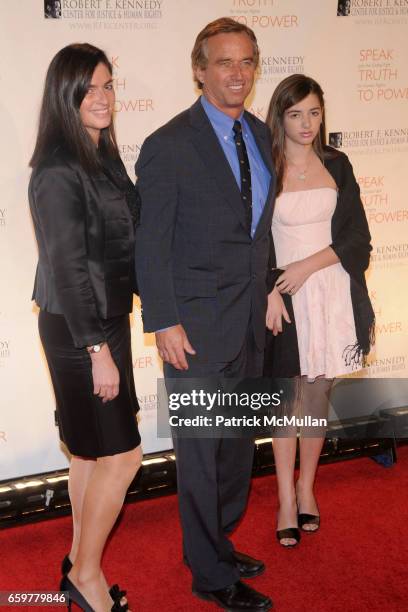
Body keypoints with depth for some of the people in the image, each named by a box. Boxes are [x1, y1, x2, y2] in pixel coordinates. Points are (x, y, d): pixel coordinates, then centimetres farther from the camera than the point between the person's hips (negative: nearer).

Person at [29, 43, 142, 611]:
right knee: (121, 456, -2)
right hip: (77, 330, -9)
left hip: (108, 319, 9)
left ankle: (81, 566, 30)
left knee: (90, 451, 16)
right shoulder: (57, 171, -18)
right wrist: (97, 349, -19)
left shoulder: (105, 156, 9)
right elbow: (67, 267, -19)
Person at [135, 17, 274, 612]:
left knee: (239, 442, 18)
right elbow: (150, 246, -13)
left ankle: (220, 541, 37)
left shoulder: (261, 135, 8)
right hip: (198, 325, -7)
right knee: (201, 451, 5)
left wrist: (269, 289, 11)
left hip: (252, 319, 7)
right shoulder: (167, 146, -13)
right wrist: (164, 325, -16)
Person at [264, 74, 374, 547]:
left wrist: (308, 266, -11)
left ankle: (307, 489, 23)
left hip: (331, 291, 3)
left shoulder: (336, 165, 6)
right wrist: (271, 293, -13)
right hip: (284, 294, -2)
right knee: (288, 397, 2)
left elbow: (356, 237, 2)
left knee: (318, 394, 9)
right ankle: (287, 501, 11)